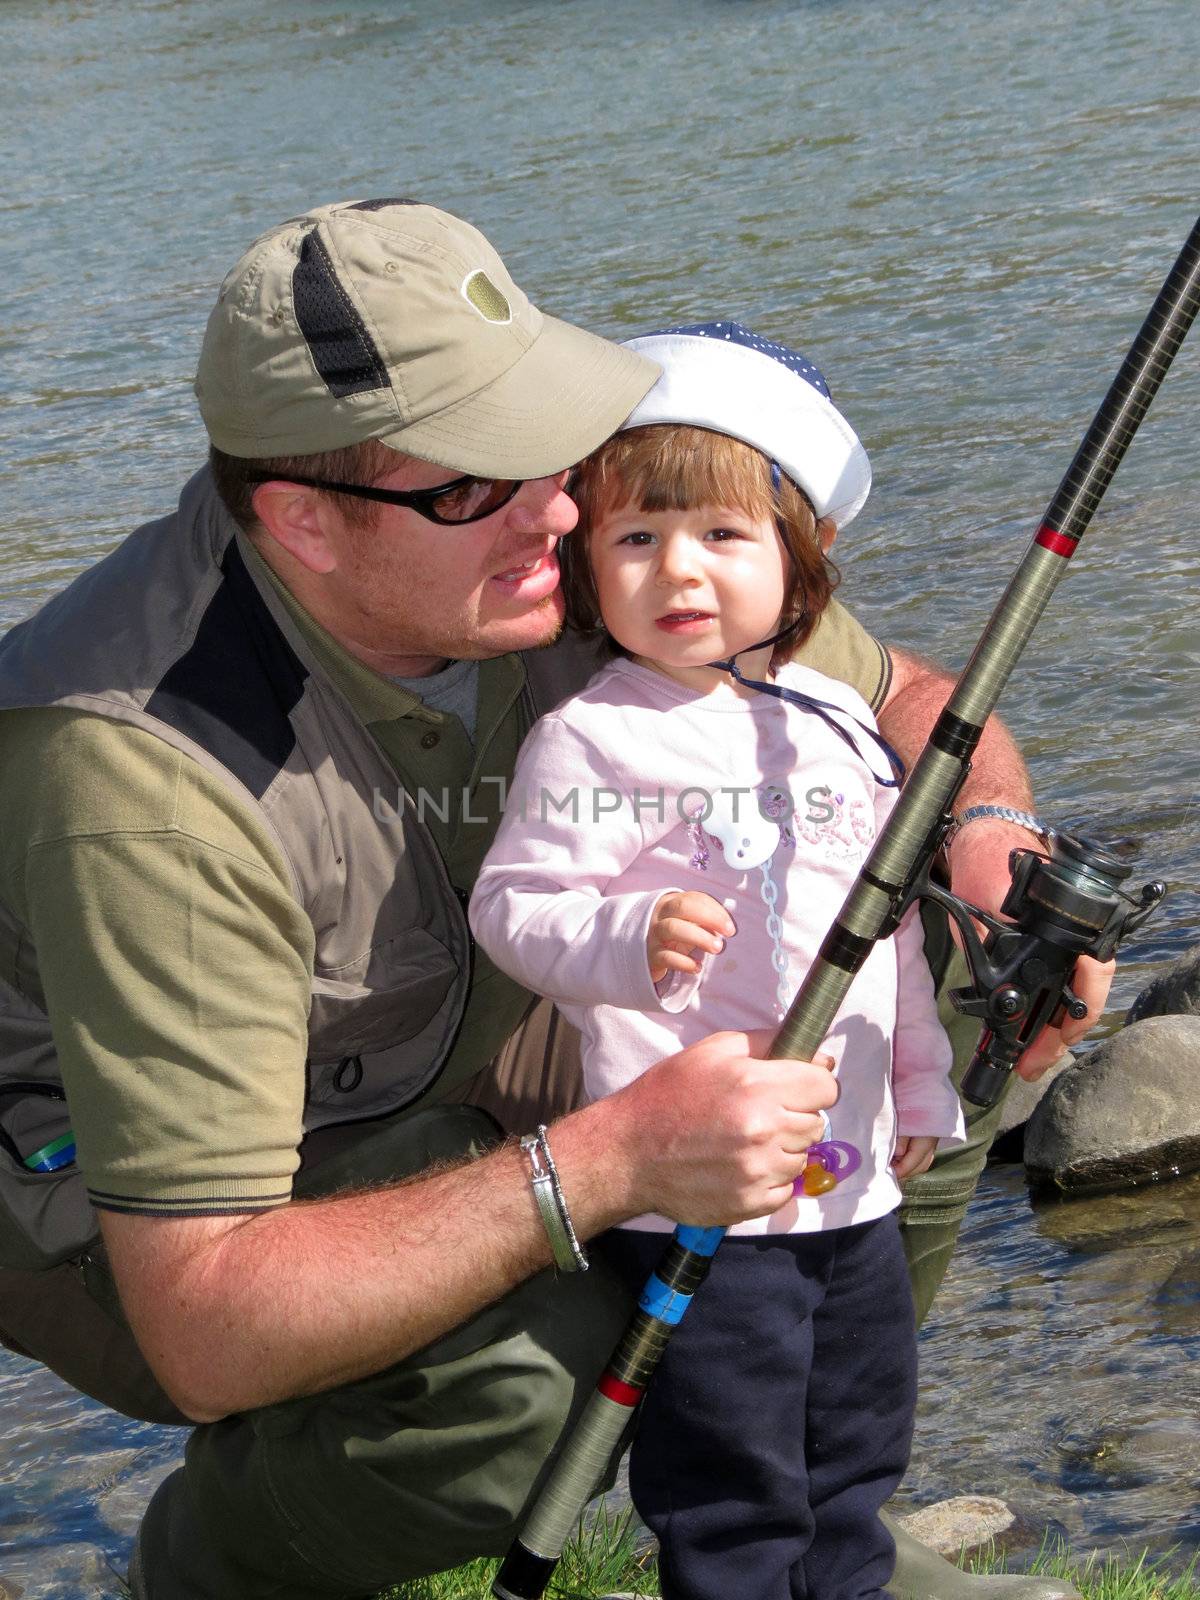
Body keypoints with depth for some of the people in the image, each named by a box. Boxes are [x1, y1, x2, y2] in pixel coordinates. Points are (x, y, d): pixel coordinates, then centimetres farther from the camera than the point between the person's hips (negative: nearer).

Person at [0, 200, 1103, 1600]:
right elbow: (206, 1331, -40)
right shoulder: (147, 767, -39)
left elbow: (904, 701, -1)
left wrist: (990, 843, -25)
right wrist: (612, 1162, -45)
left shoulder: (592, 561, -20)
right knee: (518, 1378, -35)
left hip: (441, 1061, 7)